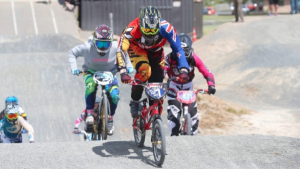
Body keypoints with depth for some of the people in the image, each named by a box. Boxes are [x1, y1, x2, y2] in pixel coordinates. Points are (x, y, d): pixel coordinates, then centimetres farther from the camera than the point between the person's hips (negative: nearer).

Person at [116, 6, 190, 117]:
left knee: (157, 82, -7)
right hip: (137, 48, -2)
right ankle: (134, 102, -8)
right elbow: (121, 50, -44)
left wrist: (183, 70, -42)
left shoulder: (166, 28, -37)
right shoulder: (132, 29, -41)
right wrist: (123, 72, -56)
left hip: (156, 51, 2)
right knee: (144, 71, -30)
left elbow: (178, 49, -32)